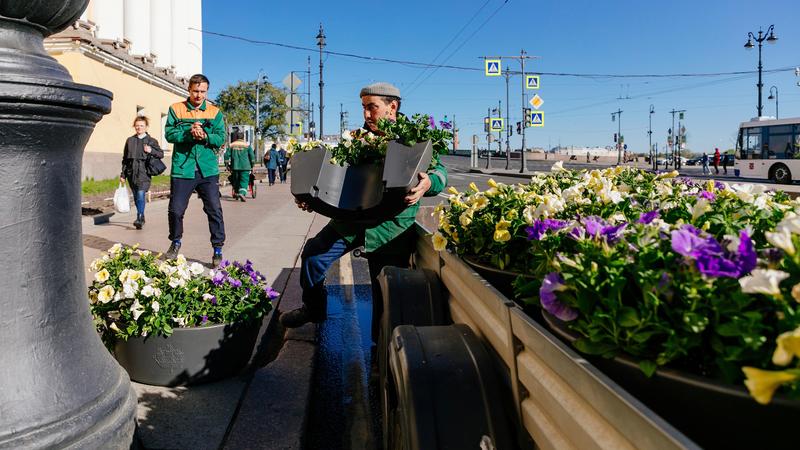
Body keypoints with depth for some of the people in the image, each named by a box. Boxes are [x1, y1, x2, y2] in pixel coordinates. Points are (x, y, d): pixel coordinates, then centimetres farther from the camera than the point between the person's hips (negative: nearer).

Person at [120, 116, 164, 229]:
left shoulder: (151, 141, 6)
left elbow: (161, 154, 7)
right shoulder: (130, 140, 14)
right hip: (132, 172, 4)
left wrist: (151, 150, -12)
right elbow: (125, 159, 16)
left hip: (144, 172, -4)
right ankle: (141, 218, 21)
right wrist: (123, 174, 12)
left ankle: (139, 218, -19)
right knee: (136, 196, 9)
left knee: (140, 194, -19)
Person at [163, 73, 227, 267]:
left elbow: (221, 139, 0)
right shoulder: (176, 109, 6)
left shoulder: (215, 112, 8)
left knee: (214, 210, -2)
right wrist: (189, 133, -19)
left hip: (208, 171, 0)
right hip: (182, 170, 0)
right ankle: (175, 242, 30)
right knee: (175, 210, 5)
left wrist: (205, 136, -18)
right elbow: (169, 134, -5)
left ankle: (218, 250, 8)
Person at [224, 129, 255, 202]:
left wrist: (227, 165, 14)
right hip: (245, 166, -2)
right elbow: (252, 156, 1)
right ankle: (242, 193, -24)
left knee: (236, 180, 17)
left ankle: (237, 193, 27)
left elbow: (227, 155, 4)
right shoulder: (247, 145, 1)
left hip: (235, 166, 3)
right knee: (244, 181, -4)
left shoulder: (231, 145, 5)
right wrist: (252, 165, 13)